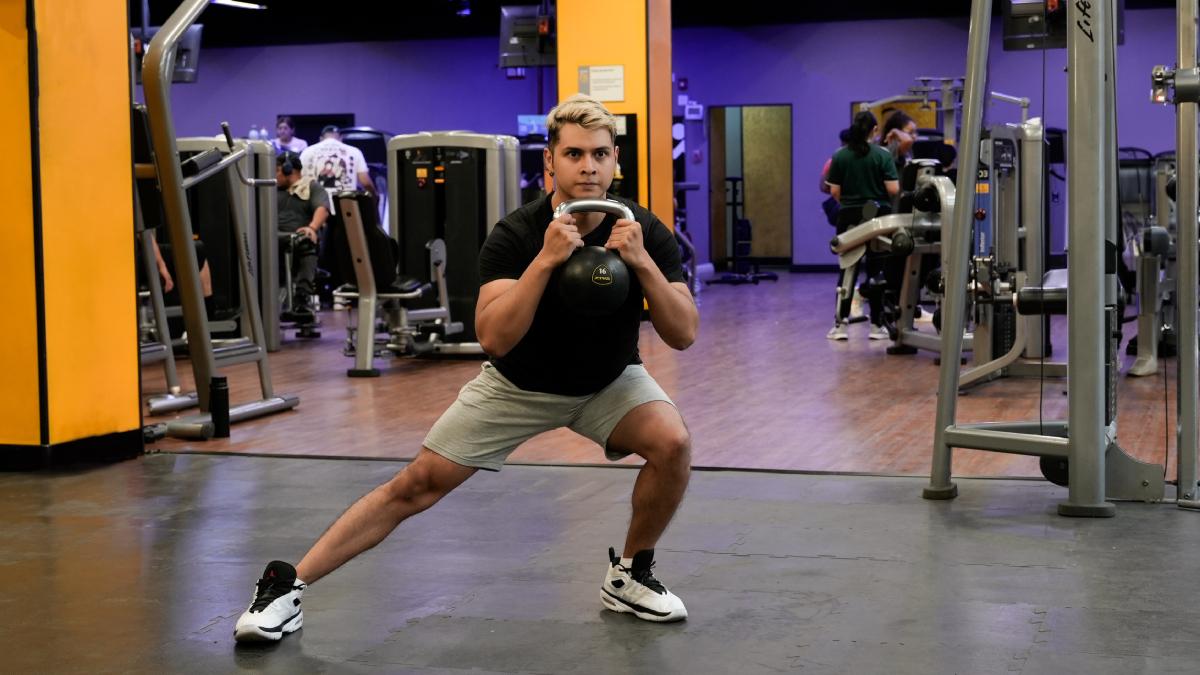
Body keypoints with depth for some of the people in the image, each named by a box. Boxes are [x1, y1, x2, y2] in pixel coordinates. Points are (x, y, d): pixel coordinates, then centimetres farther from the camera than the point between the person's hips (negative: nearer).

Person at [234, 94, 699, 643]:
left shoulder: (647, 233, -21)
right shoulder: (514, 236, -26)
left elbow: (684, 334, -24)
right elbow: (493, 339, -36)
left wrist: (641, 263, -38)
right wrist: (546, 260, -45)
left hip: (607, 381, 2)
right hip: (519, 383, -1)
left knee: (673, 444, -26)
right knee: (418, 484, -7)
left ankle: (629, 576, -2)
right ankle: (289, 584, 1)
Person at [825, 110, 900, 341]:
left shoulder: (840, 156, -1)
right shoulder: (883, 155, -7)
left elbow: (834, 192, -1)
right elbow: (893, 189, -12)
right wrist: (877, 191, 10)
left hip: (849, 218, 2)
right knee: (876, 272, 5)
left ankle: (840, 325, 4)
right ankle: (877, 326, 7)